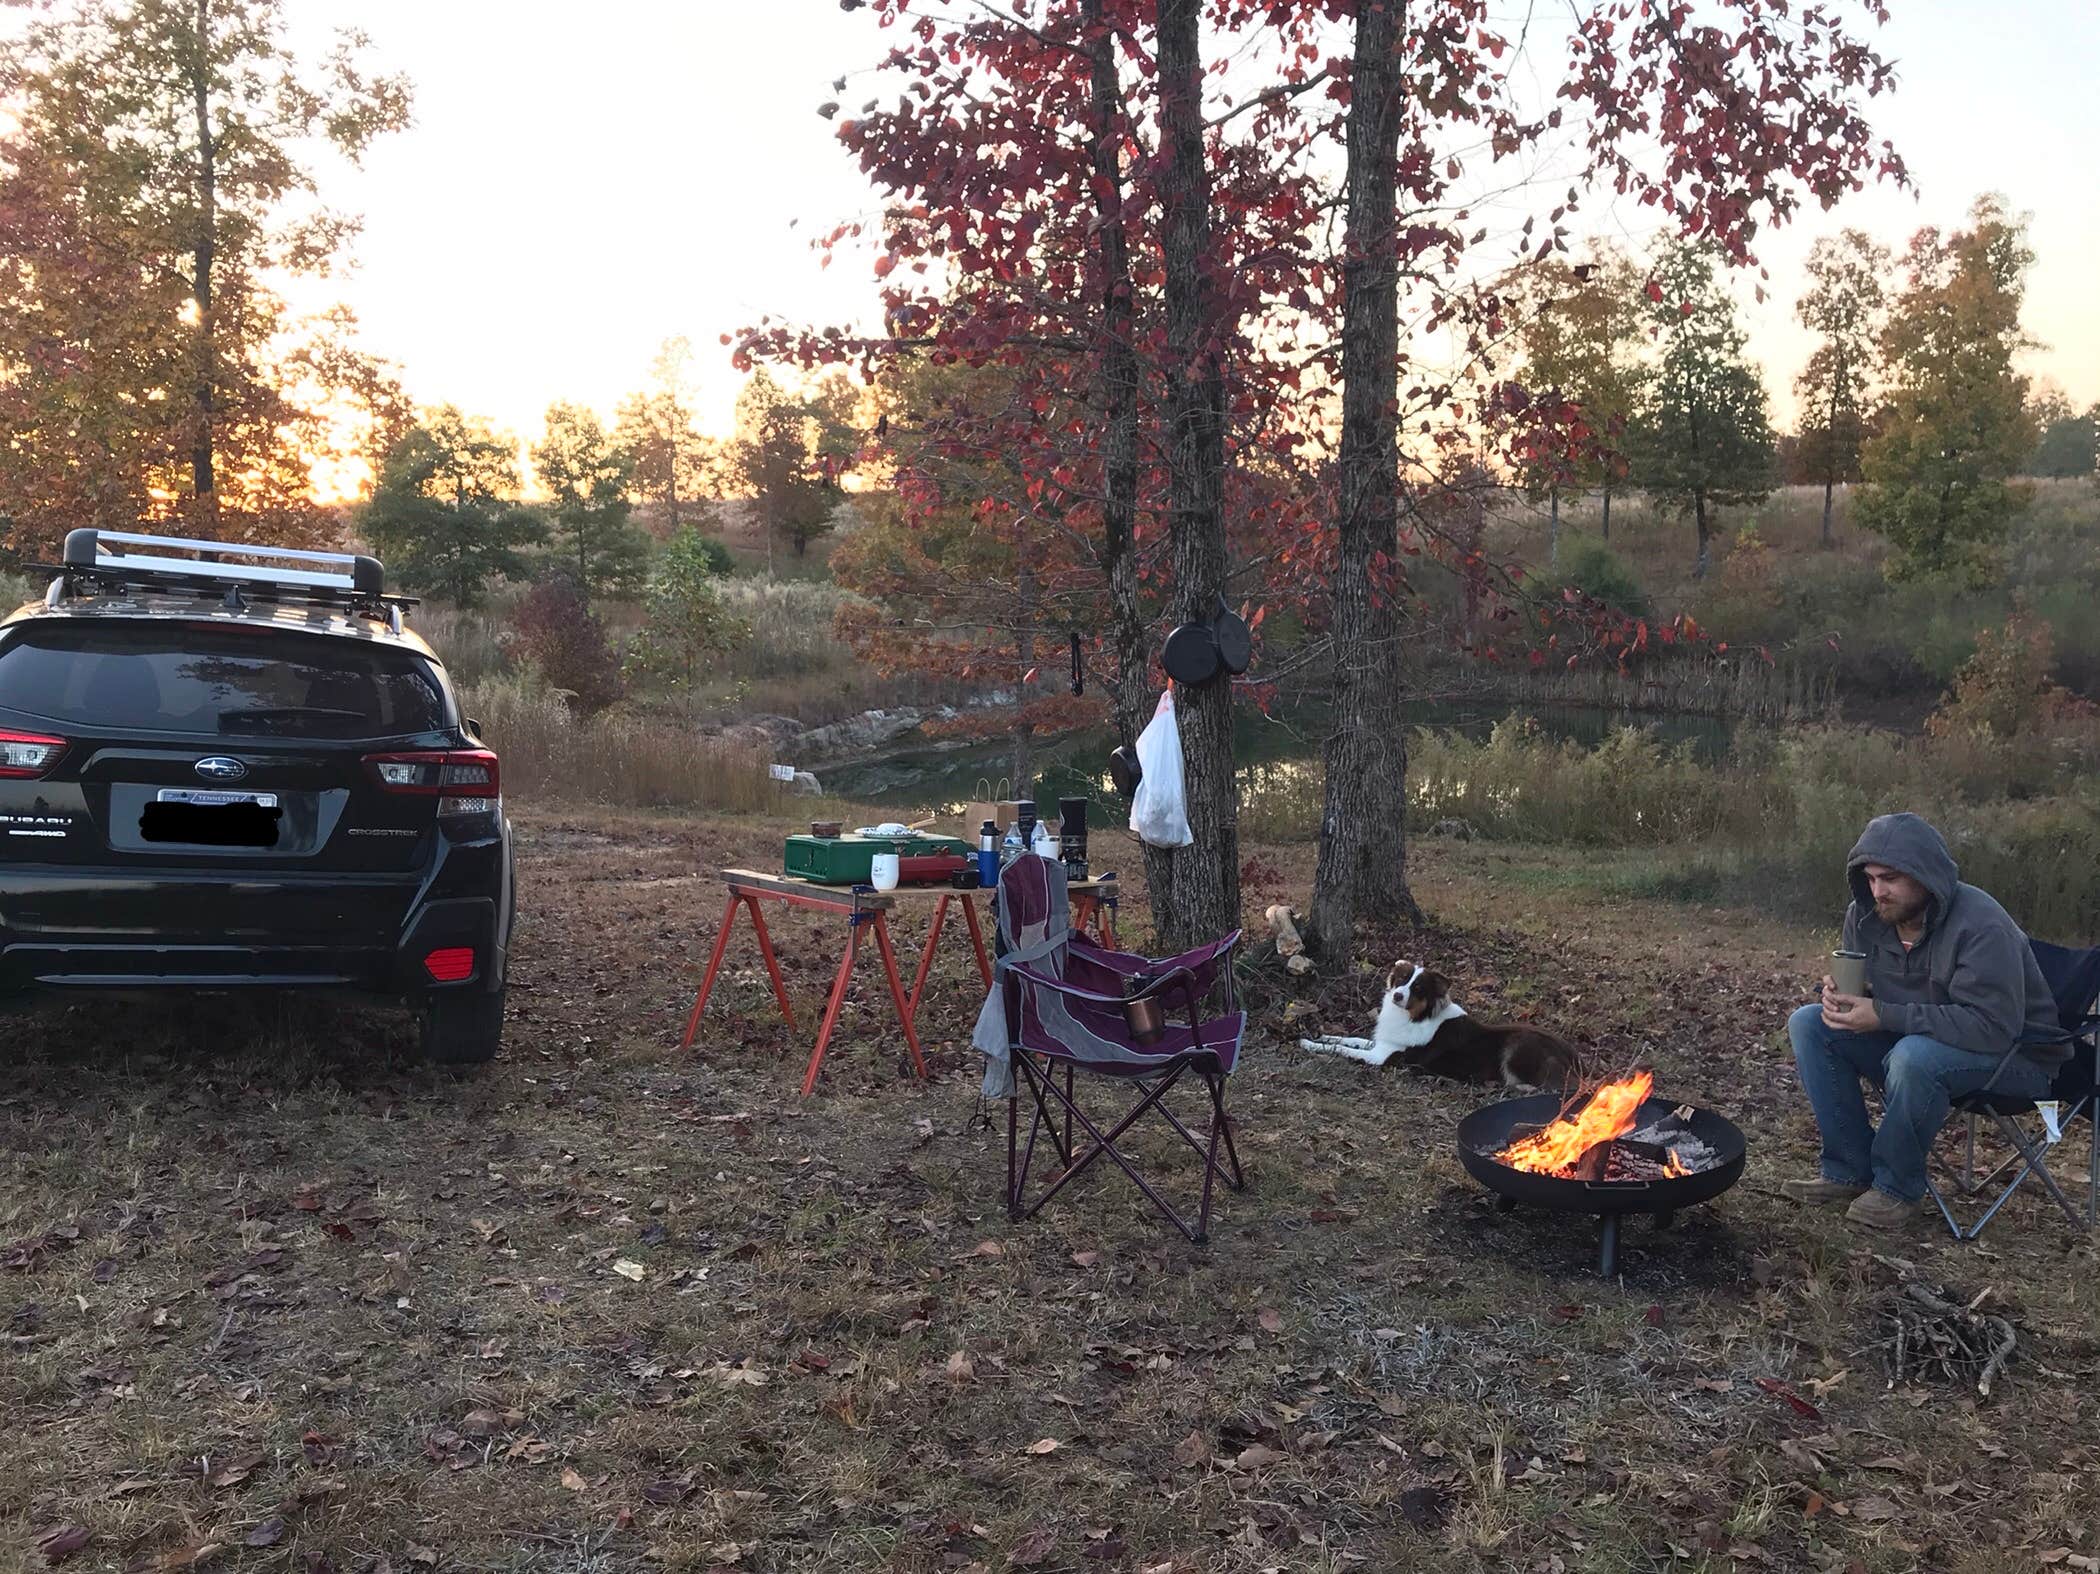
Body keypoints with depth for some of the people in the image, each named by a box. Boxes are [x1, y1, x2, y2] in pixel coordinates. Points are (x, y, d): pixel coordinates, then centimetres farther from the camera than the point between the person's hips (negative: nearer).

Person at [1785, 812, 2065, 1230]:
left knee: (1915, 1055, -38)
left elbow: (1993, 1026, -33)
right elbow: (1860, 989, 11)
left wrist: (1884, 1015, -35)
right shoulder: (1866, 916, -4)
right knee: (1808, 1023, -10)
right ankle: (1850, 1172, -7)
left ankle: (1898, 1187, -14)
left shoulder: (1982, 926, -26)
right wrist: (1838, 996, -16)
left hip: (2014, 1054, -7)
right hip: (1908, 1040, 7)